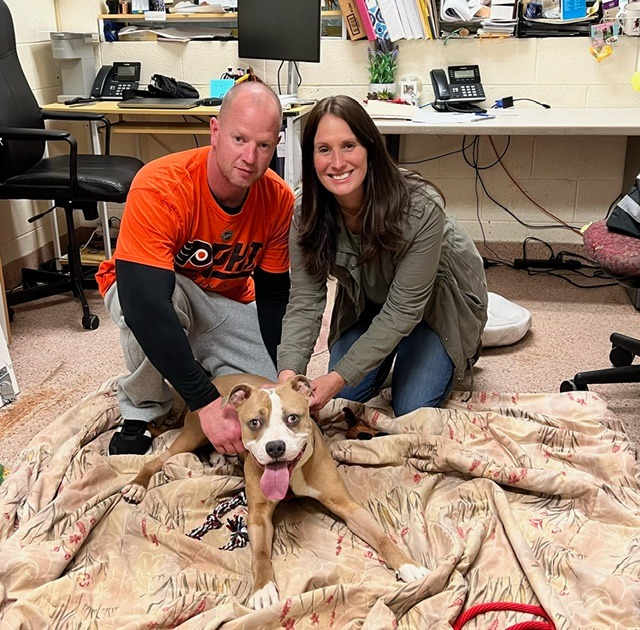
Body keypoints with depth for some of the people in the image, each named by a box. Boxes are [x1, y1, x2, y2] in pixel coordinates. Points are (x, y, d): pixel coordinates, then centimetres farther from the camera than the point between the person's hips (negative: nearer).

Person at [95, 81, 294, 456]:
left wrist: (274, 376, -15)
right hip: (141, 290, -3)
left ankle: (198, 362, 18)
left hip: (226, 302, 4)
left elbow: (273, 294, -5)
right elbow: (145, 305, -41)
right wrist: (205, 402, -43)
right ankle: (140, 411, -11)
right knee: (159, 301, -40)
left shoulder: (279, 200, -18)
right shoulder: (160, 187, -34)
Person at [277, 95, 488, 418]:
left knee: (412, 410, -9)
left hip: (437, 297, -3)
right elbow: (305, 300, -25)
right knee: (346, 398, -3)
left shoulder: (421, 209, -37)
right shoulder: (307, 214, -23)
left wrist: (340, 376, -38)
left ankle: (458, 354, 20)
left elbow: (403, 309, -32)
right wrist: (288, 372, -43)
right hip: (366, 302, 4)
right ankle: (388, 349, 25)